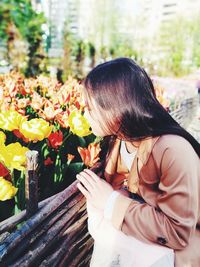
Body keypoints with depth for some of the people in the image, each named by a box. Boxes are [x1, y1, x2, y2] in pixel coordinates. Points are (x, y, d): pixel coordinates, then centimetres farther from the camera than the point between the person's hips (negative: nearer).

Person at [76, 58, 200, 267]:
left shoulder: (173, 151, -31)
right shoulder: (117, 140, -9)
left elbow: (178, 233, -28)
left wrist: (111, 202, -27)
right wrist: (95, 186, -17)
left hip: (176, 248, -6)